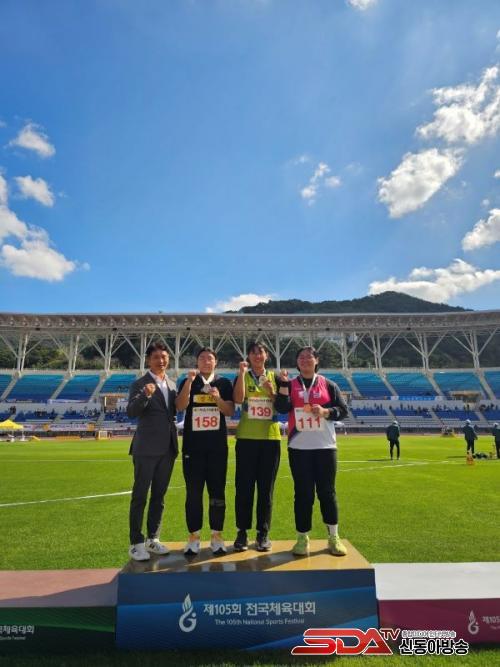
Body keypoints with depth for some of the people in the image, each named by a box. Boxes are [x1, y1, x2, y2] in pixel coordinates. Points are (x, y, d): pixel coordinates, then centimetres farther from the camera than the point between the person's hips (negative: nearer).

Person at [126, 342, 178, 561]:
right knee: (140, 496, 3)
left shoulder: (172, 384, 11)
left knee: (159, 496, 14)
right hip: (146, 448, -6)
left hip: (167, 448, 6)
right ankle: (136, 543, 14)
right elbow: (131, 412, -20)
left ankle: (152, 539, 26)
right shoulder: (140, 384, -7)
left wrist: (175, 441, 13)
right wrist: (145, 395, -37)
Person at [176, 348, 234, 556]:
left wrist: (218, 398, -18)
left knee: (217, 492, 6)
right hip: (193, 445, 0)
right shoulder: (187, 382, 5)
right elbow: (180, 406, -11)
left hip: (217, 445, 1)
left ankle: (217, 535, 17)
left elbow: (230, 411, 0)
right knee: (193, 492, 5)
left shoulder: (224, 383, 6)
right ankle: (194, 536, 17)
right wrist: (190, 381, -20)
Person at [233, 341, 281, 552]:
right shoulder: (242, 377, 4)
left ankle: (263, 533, 18)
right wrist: (242, 372, -17)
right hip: (247, 437, -1)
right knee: (244, 486, 2)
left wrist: (272, 391, -11)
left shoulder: (274, 377, 10)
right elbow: (238, 399, -15)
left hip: (271, 438, 2)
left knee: (266, 487, 7)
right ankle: (242, 532, 15)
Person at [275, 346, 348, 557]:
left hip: (325, 446, 0)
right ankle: (302, 538, 16)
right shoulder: (290, 385, 7)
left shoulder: (328, 385, 6)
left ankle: (333, 537, 20)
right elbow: (282, 408, -9)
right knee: (303, 493, 4)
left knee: (327, 491, 7)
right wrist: (284, 384, -17)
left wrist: (325, 411, -13)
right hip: (299, 448, 0)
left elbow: (343, 410, 4)